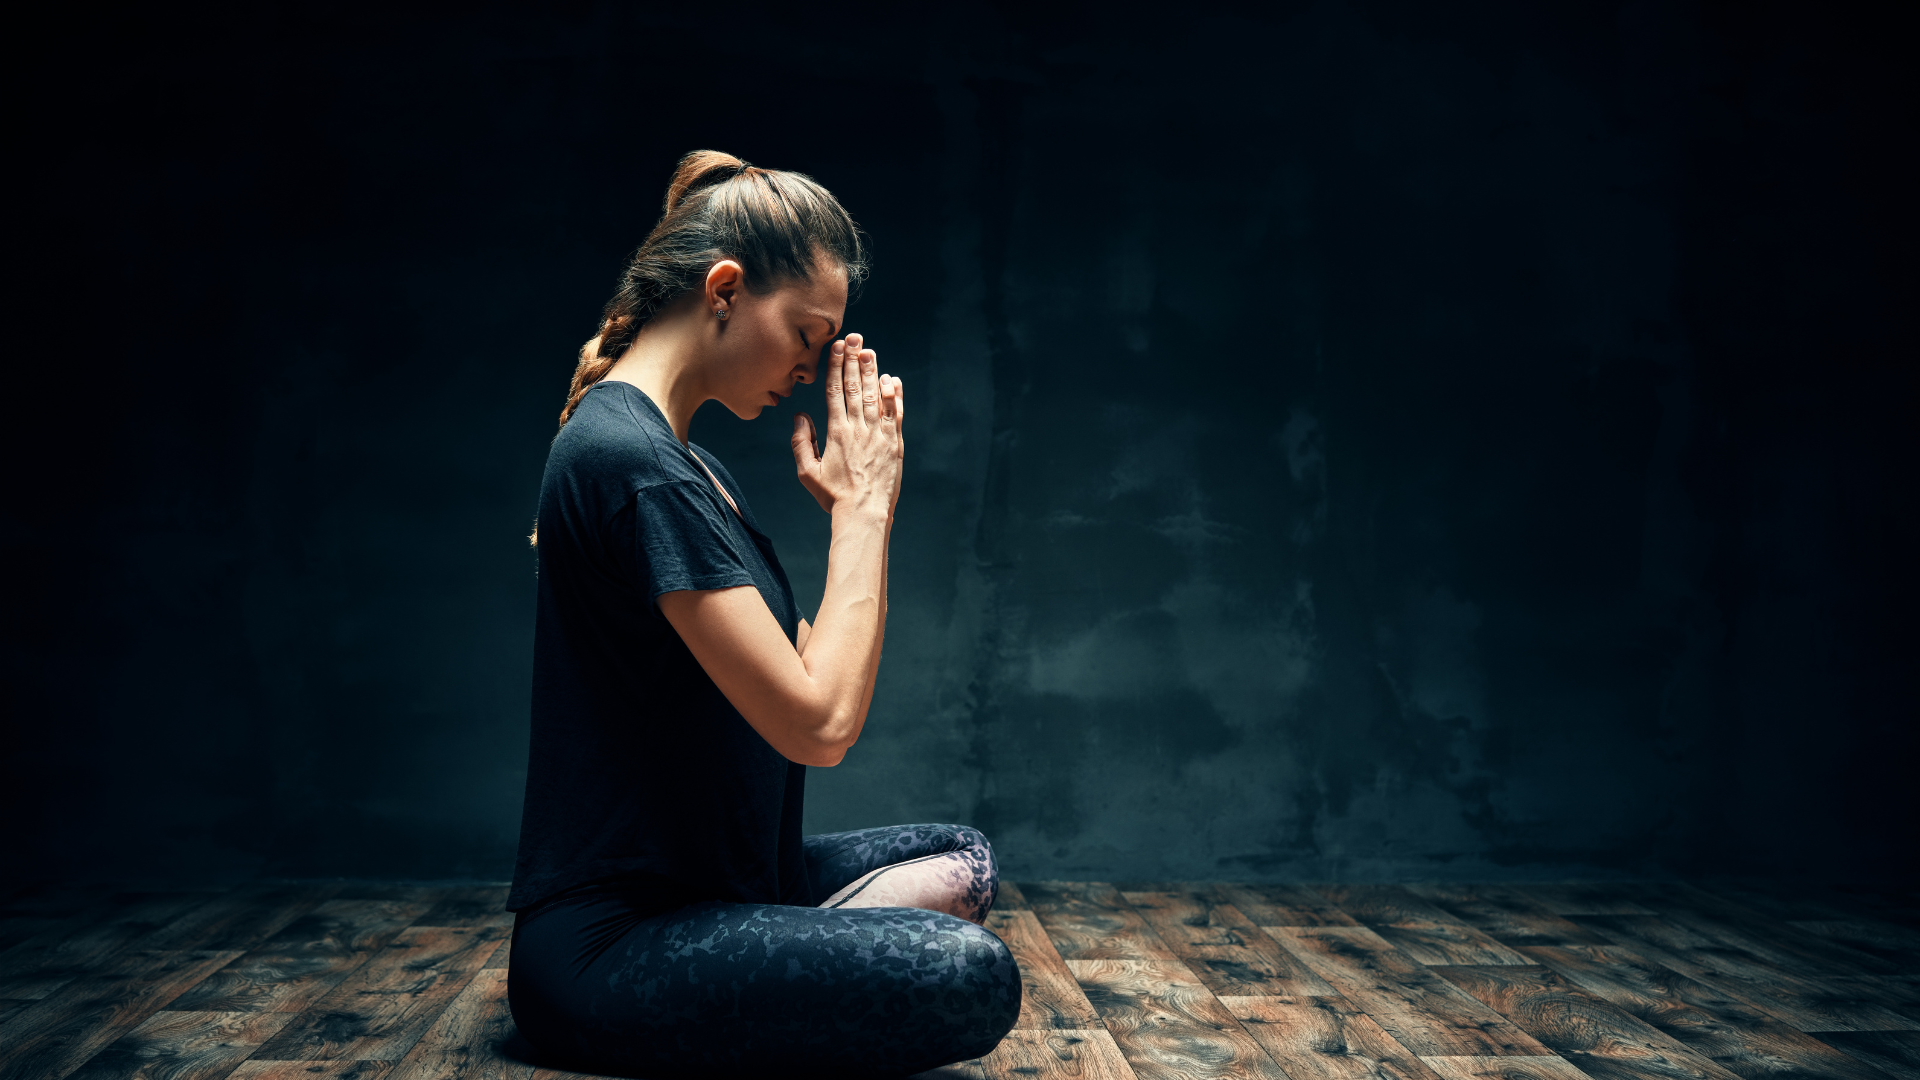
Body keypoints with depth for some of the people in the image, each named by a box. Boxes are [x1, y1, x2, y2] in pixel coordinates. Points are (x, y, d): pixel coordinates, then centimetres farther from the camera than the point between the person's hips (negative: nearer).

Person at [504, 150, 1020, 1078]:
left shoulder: (680, 459, 14)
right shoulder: (628, 457, -19)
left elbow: (804, 673, 13)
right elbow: (818, 722, -21)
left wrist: (857, 506, 4)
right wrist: (863, 508, -10)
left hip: (700, 880, 11)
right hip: (604, 941, -11)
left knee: (963, 863, 13)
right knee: (968, 975, -25)